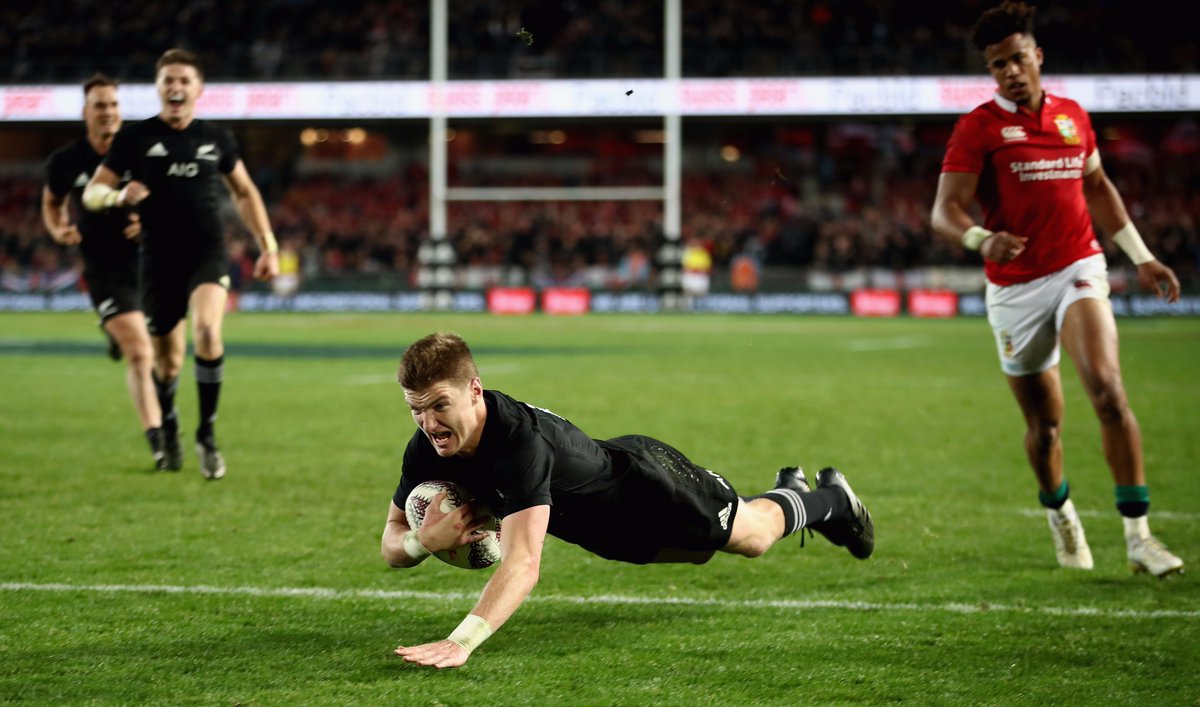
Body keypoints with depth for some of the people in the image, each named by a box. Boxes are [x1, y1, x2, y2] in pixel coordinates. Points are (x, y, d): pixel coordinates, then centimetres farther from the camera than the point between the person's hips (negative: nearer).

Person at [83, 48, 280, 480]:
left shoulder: (216, 139, 7)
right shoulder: (135, 137, 1)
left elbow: (244, 192, 22)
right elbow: (91, 193, 1)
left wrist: (267, 245, 16)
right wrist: (118, 196, -21)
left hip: (208, 254, 0)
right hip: (159, 261, 0)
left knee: (207, 332, -26)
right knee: (168, 361, 6)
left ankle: (207, 435, -13)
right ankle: (168, 428, 38)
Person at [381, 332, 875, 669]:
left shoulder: (520, 442, -47)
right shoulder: (429, 448, -26)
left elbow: (523, 564, -58)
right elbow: (392, 544, -15)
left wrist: (461, 642, -71)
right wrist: (424, 541, -39)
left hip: (647, 482, -7)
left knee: (753, 537, 19)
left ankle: (828, 499, 51)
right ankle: (788, 488, 65)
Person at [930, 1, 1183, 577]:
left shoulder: (1073, 117, 8)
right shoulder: (979, 127, -4)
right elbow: (944, 211, -13)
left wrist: (1141, 256, 22)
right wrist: (982, 239, -35)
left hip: (1077, 269, 1)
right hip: (1015, 287, -1)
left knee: (1108, 390, -22)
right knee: (1044, 425, 8)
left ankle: (1138, 535, -20)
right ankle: (1060, 515, 39)